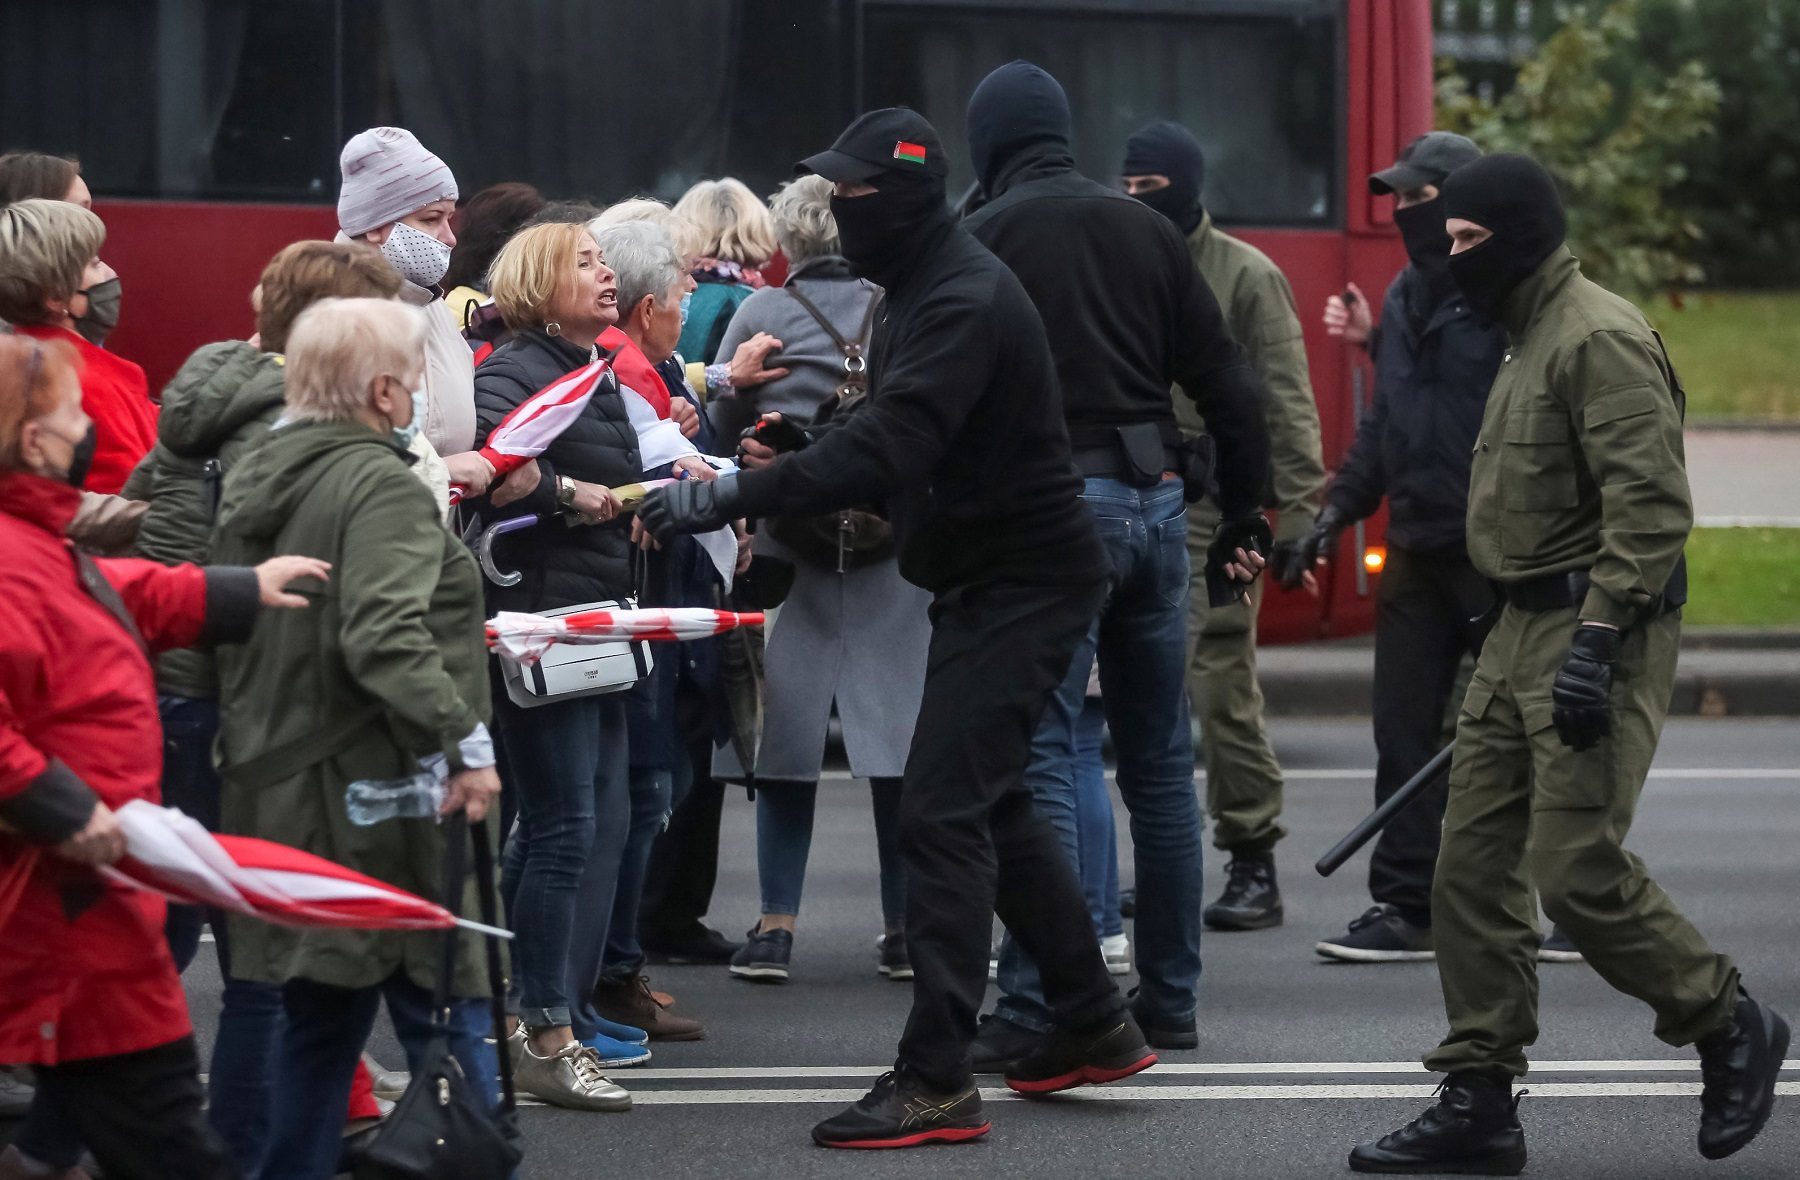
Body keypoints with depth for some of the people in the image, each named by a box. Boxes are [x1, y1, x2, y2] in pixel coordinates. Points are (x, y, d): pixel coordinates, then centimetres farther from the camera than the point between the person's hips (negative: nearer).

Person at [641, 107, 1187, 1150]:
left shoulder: (965, 300, -22)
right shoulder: (925, 289, 11)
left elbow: (889, 444, -33)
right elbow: (895, 441, 18)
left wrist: (729, 499, -35)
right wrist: (787, 466, 1)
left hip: (1023, 582, -11)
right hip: (989, 577, 11)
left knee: (942, 811, -14)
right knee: (993, 802, 19)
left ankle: (937, 1082, -15)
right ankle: (1096, 1024, 29)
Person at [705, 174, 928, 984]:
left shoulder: (760, 315, -3)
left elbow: (720, 424, 2)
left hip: (790, 544, -1)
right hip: (897, 547, 1)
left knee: (787, 729, 4)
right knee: (899, 730, 5)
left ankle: (777, 925, 2)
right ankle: (906, 925, 9)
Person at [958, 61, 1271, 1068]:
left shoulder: (985, 240, -4)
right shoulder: (1144, 229, 10)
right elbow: (1228, 380, 10)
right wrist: (1244, 510, 17)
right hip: (1156, 497, 5)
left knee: (1042, 756, -6)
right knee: (1160, 759, 12)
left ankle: (1038, 1009, -12)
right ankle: (1170, 998, 18)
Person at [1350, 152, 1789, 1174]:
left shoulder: (1600, 339, -15)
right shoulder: (1531, 337, 18)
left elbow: (1651, 505, -23)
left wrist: (1599, 638, -27)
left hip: (1595, 634, -10)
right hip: (1524, 631, 10)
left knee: (1577, 872, -12)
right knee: (1473, 869, 6)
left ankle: (1732, 1031, 8)